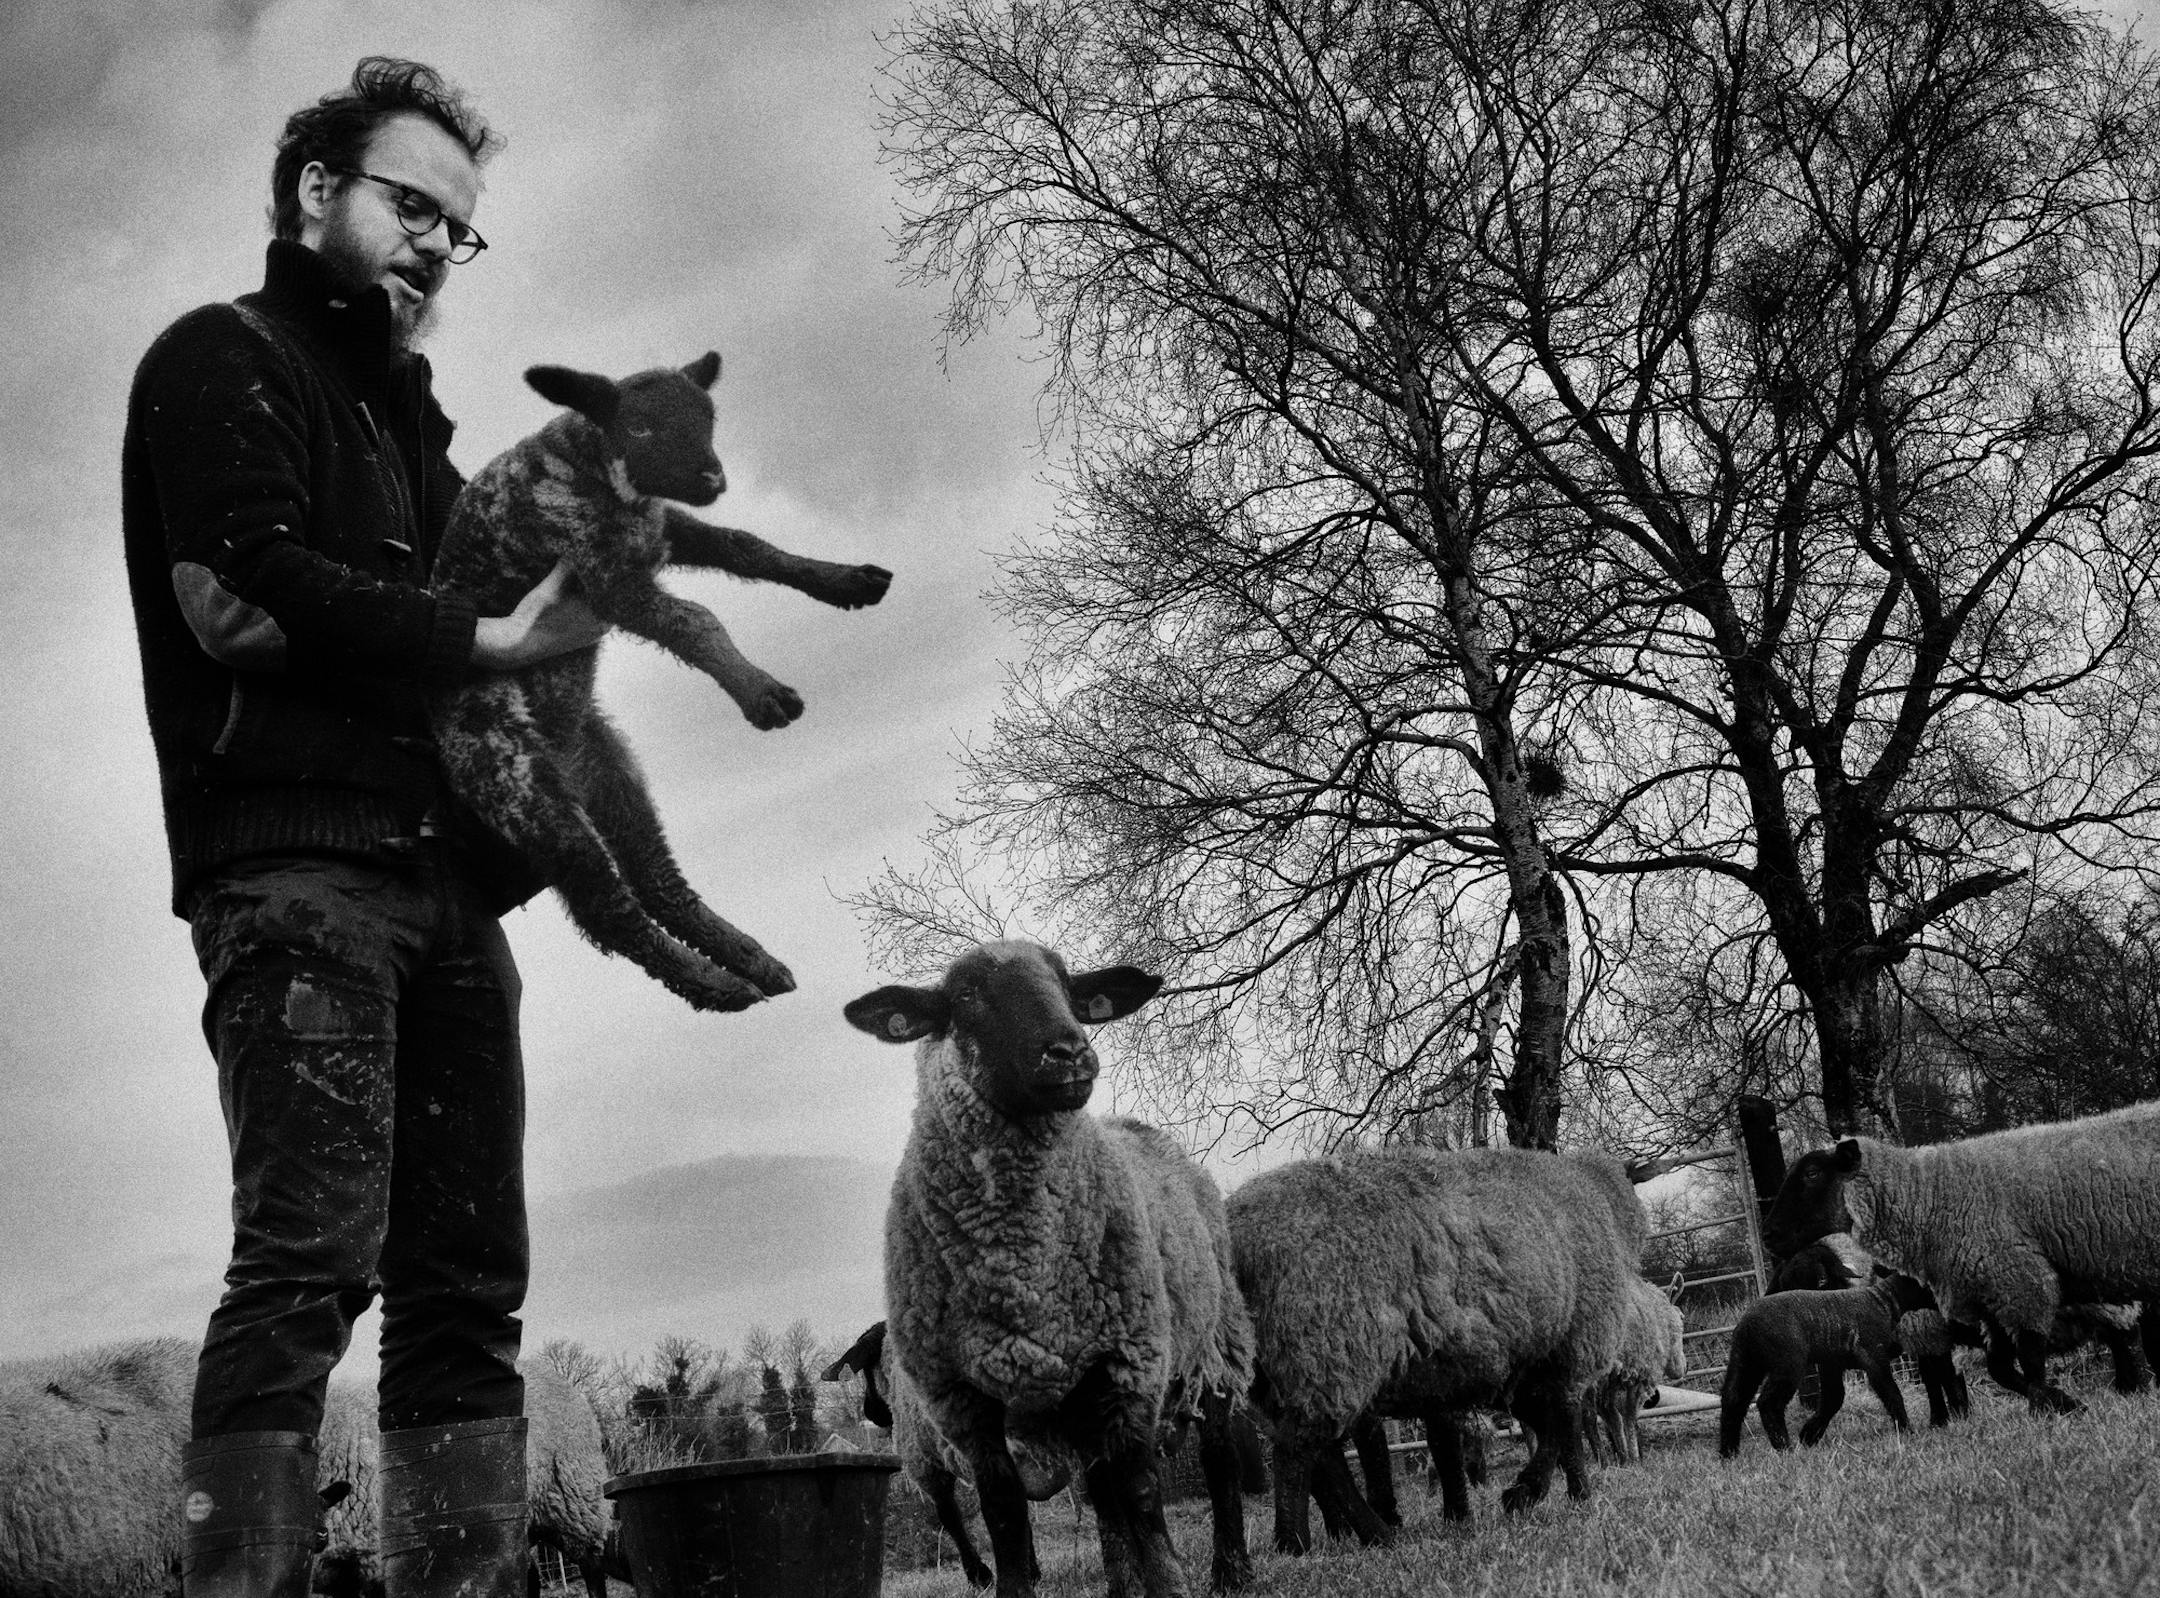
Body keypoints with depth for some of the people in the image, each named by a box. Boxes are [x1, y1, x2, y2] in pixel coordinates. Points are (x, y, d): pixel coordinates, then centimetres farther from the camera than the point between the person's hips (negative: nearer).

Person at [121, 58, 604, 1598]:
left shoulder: (409, 415, 29)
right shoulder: (226, 360, 6)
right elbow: (241, 601, -10)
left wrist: (563, 585, 5)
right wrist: (493, 635, -8)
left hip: (445, 883, 8)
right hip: (299, 866, -7)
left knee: (469, 1291, 1)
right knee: (312, 1258, -17)